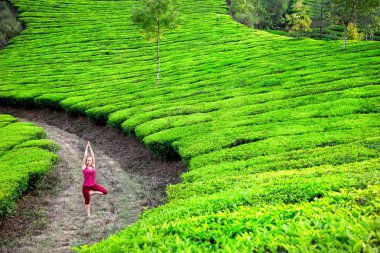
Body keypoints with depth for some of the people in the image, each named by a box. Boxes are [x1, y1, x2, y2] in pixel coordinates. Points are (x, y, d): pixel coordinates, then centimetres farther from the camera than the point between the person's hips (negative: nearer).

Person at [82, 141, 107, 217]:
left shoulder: (93, 166, 3)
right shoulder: (84, 167, -5)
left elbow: (93, 156, 1)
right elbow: (85, 156, -9)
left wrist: (90, 147, 2)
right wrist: (86, 147, -3)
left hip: (93, 185, 3)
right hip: (86, 186, -3)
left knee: (104, 192, -11)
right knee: (87, 200, 9)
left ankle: (91, 192, 10)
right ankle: (88, 213, 31)